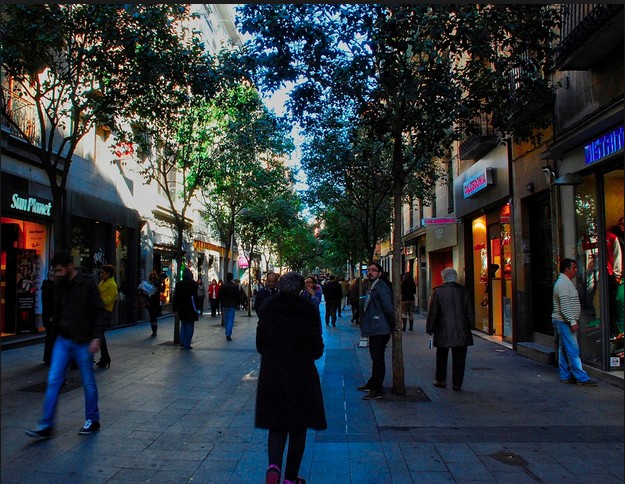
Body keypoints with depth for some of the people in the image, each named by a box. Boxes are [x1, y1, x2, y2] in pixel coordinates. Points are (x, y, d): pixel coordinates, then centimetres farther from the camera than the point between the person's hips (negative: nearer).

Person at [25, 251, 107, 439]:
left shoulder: (87, 283, -12)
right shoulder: (59, 284, 5)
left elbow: (99, 311, -12)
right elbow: (56, 311, 16)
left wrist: (96, 337, -17)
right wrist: (55, 331, 13)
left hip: (82, 341, -5)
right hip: (62, 339, 5)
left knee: (88, 382, 7)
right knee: (53, 381, 2)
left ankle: (93, 420, 22)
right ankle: (46, 426, 10)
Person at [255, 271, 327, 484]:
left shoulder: (267, 307, -1)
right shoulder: (309, 309, -8)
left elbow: (260, 344, 4)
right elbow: (317, 348, -6)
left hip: (271, 375, 2)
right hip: (301, 376, -2)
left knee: (276, 425, 14)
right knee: (298, 428, 13)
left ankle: (274, 466, -9)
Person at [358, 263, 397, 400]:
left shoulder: (381, 288, -19)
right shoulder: (372, 287, 13)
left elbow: (389, 309, -23)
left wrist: (392, 326, -13)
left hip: (380, 330, -10)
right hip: (374, 329, 10)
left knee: (378, 359, -2)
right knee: (375, 358, 20)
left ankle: (377, 390, 7)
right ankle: (372, 384, 33)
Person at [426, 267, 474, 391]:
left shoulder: (438, 291, -7)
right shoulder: (463, 290, -1)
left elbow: (432, 312, -4)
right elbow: (469, 311, 3)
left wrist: (429, 328, 6)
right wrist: (469, 326, 14)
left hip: (443, 330, -1)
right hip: (461, 330, 1)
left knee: (442, 357, 15)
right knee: (459, 358, 7)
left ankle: (441, 380, 22)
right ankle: (457, 383, 8)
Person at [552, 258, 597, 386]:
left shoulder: (565, 282, 18)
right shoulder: (563, 283, -15)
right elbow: (564, 306, -22)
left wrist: (573, 320, 21)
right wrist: (572, 322, -23)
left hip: (563, 322, 11)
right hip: (564, 322, -11)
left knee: (564, 350, 11)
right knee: (572, 350, -9)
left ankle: (565, 376, 14)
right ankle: (581, 377, -8)